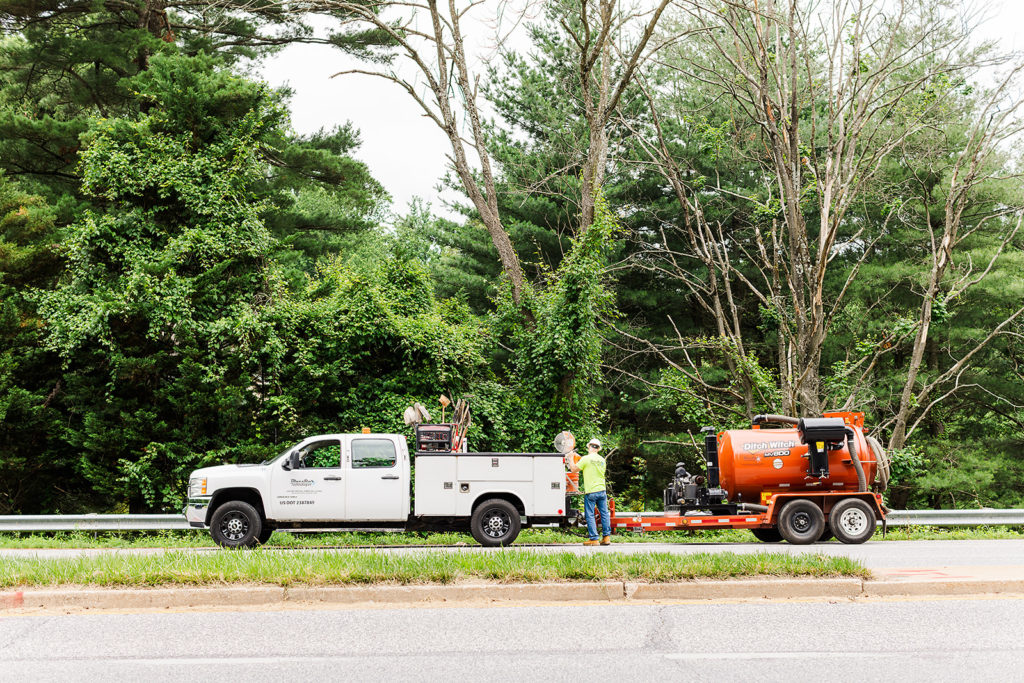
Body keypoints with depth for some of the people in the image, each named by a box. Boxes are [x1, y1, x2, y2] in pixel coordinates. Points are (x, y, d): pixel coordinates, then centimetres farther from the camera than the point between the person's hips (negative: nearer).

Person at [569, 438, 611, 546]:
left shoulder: (586, 458, -10)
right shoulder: (602, 460, 8)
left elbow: (574, 469, -4)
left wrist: (571, 459, 9)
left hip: (590, 492, -5)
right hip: (602, 490, 5)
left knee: (590, 515, 1)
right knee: (604, 514, 11)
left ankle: (594, 539, -1)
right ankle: (607, 537, 12)